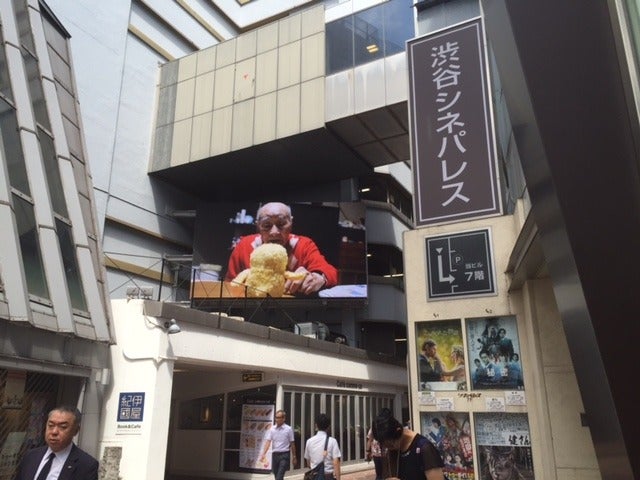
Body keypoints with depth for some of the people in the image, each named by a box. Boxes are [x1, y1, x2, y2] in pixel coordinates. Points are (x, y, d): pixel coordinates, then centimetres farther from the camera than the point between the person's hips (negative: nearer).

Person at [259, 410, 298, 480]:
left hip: (284, 455, -4)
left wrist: (294, 457, 5)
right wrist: (263, 454, -17)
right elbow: (268, 442, -3)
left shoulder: (289, 429, -4)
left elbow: (292, 444, 2)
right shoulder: (272, 429, 4)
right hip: (275, 454, 4)